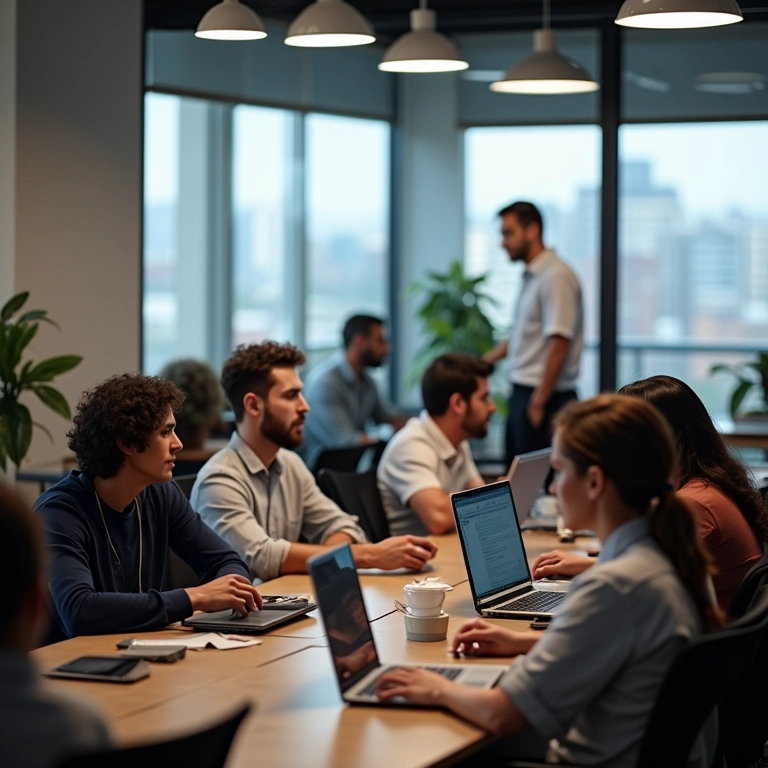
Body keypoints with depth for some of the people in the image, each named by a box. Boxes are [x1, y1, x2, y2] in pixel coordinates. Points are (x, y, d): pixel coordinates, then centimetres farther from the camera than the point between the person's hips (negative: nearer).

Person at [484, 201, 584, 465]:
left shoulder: (555, 277, -15)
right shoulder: (531, 277, 15)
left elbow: (559, 345, -21)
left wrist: (539, 402, -21)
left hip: (543, 395, -10)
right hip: (521, 391, 10)